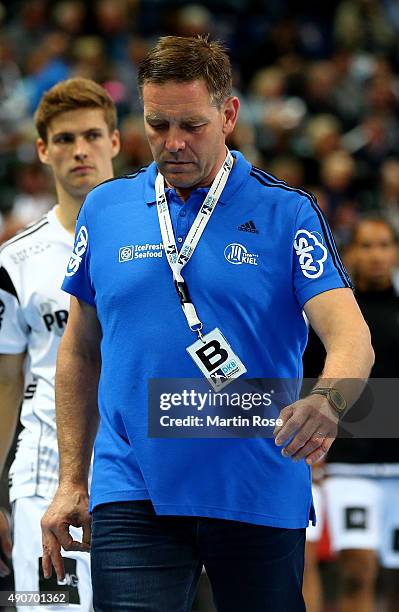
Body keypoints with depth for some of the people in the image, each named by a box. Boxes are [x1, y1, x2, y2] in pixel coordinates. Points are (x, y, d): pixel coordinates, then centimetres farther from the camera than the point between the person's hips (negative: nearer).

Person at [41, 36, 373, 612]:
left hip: (261, 498, -1)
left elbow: (351, 337, -11)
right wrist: (72, 482, 11)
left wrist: (326, 401, -34)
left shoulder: (287, 213, -1)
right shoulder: (104, 209, 8)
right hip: (132, 497, 1)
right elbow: (81, 351, 16)